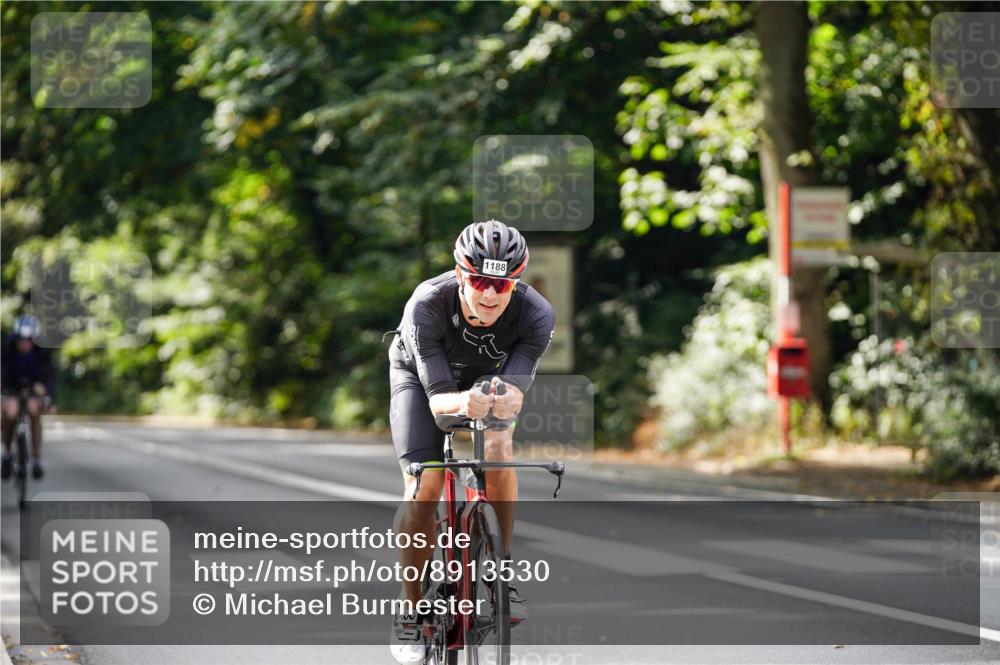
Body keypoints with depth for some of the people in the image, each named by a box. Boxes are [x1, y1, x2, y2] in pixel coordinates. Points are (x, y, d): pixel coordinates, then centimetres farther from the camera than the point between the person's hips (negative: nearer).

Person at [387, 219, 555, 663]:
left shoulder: (536, 315, -35)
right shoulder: (426, 306, -39)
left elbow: (515, 390, -39)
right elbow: (438, 396, -39)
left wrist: (506, 401, -63)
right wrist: (461, 402, -62)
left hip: (490, 375, 1)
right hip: (421, 374, -1)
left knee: (499, 451, -28)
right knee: (423, 487, -17)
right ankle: (410, 612, -1)